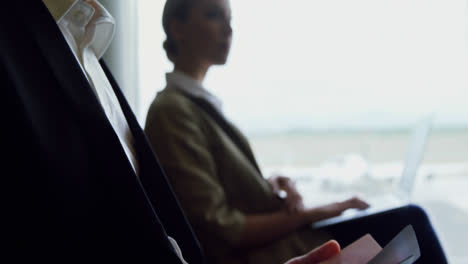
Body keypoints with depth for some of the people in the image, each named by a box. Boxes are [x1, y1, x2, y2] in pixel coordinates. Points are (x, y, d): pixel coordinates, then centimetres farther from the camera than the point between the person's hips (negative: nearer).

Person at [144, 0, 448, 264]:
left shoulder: (199, 101, 11)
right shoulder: (171, 111, -17)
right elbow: (220, 229, -20)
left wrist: (269, 185, -2)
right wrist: (313, 213, -14)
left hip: (273, 235, 8)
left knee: (409, 218, 3)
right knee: (407, 224, -7)